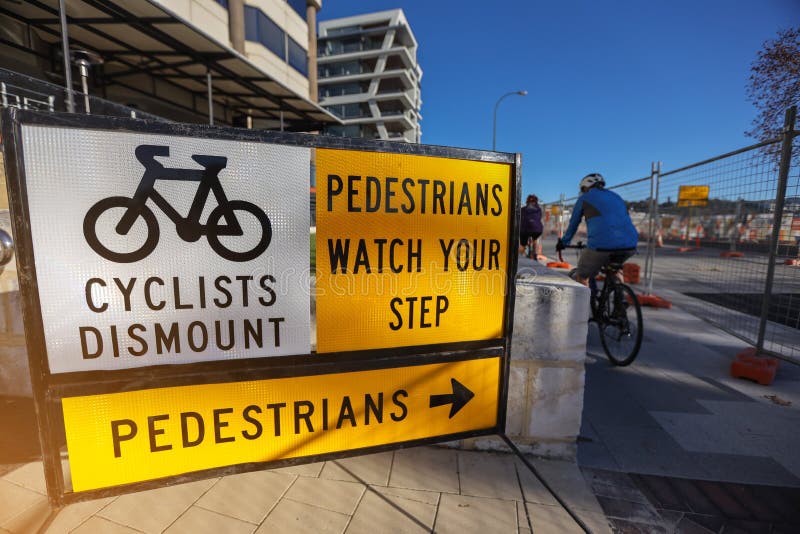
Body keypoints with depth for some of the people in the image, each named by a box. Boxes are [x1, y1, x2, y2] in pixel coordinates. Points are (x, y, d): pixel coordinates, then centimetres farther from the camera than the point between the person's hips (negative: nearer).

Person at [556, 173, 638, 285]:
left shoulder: (584, 198, 13)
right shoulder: (616, 197, 28)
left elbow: (573, 224, 19)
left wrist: (563, 242, 34)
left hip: (602, 245, -5)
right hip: (629, 245, 6)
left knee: (581, 277, 14)